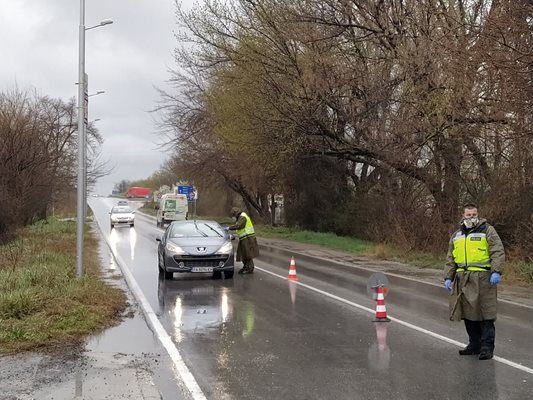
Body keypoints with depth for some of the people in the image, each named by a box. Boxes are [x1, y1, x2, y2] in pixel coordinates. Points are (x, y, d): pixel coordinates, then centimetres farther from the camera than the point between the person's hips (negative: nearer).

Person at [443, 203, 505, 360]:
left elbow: (498, 252, -6)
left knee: (485, 314, -5)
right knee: (468, 314, 7)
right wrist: (448, 277, 14)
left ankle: (487, 347, -1)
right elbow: (450, 259, 21)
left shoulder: (487, 230, 2)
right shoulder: (456, 236, 18)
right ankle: (474, 344, 18)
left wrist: (496, 272, -17)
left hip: (483, 279, -5)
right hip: (463, 280, 5)